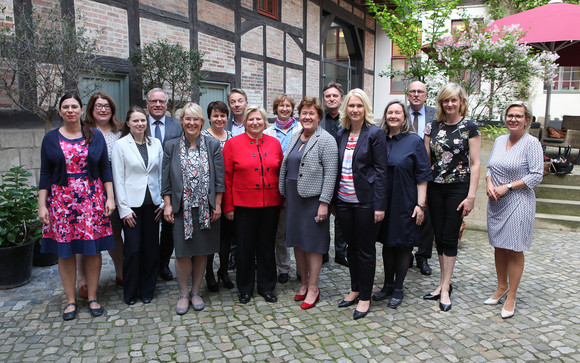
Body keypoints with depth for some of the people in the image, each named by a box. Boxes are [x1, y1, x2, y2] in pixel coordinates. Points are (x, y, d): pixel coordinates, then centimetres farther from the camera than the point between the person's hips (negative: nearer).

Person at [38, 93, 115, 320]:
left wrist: (110, 197, -3)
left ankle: (92, 298, 16)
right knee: (65, 251, 4)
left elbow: (105, 169, 5)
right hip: (61, 200, 0)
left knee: (93, 249, 3)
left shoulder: (95, 137, 6)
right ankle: (70, 301, 17)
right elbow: (45, 174, 4)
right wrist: (42, 204, -2)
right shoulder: (51, 139, 6)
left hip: (92, 199, 0)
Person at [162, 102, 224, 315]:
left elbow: (219, 178, 1)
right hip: (181, 208, 0)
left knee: (201, 251, 8)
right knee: (183, 252, 1)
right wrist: (167, 205, -2)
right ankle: (183, 294, 19)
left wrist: (217, 205, -3)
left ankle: (196, 292, 24)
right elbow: (166, 180, 4)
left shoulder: (213, 145, 2)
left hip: (206, 208, 0)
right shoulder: (171, 146, 4)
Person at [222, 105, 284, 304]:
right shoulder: (232, 143, -2)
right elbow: (226, 177, -2)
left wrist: (283, 199, 6)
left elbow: (281, 172, 11)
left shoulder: (274, 143, 6)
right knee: (245, 247, 8)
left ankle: (266, 286, 28)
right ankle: (245, 288, 25)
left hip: (271, 204, 2)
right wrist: (228, 206, -5)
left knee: (267, 246, 12)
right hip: (244, 204, -2)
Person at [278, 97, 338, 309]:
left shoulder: (326, 140, -8)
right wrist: (284, 195, 12)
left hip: (313, 197, -7)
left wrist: (324, 202, -18)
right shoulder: (295, 137, 13)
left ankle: (313, 288, 13)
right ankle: (304, 282, 26)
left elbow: (330, 174, -13)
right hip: (293, 196, 7)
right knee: (297, 241, 12)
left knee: (312, 243, 0)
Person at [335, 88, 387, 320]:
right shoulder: (341, 134, 9)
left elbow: (381, 170, -10)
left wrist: (379, 205, -15)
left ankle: (365, 297, 18)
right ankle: (355, 289, 31)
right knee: (351, 247, 16)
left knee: (366, 250, 5)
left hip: (365, 201, -5)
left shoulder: (375, 134, -7)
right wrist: (333, 200, 10)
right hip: (344, 201, 5)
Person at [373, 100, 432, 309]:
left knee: (402, 244, 5)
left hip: (405, 203, -4)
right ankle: (388, 285, 27)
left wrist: (420, 205, -12)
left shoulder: (414, 141, -4)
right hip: (383, 202, 4)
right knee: (387, 242, 13)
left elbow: (422, 175, -6)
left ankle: (398, 289, 19)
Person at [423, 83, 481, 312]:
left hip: (458, 188, -3)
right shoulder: (432, 127, 6)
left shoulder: (470, 128, -3)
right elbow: (425, 160, 8)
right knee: (439, 237, 8)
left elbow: (475, 164, -5)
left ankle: (445, 289, 10)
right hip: (435, 188, 4)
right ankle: (444, 284, 22)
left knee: (450, 237, -1)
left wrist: (471, 196, -11)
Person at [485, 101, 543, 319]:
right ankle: (501, 287, 29)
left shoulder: (531, 143, -8)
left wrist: (507, 187, -17)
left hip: (518, 203, -6)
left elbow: (536, 175, -12)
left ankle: (511, 297, 11)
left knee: (514, 249, 1)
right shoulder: (499, 141, 11)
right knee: (498, 246, 13)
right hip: (495, 203, 6)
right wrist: (489, 185, -4)